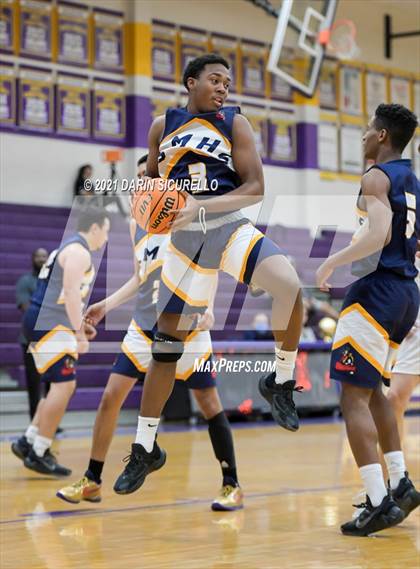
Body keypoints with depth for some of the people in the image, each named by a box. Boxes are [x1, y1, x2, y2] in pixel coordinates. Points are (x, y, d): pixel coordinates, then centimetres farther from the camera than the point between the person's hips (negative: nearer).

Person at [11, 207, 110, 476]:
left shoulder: (69, 249, 21)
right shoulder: (79, 252, -11)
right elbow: (70, 293, -21)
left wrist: (79, 325, 24)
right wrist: (79, 333, -22)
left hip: (46, 323, 10)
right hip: (49, 324, -10)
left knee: (62, 386, 15)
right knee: (63, 386, -10)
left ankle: (29, 442, 16)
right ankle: (39, 453, -7)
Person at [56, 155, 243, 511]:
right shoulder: (136, 223, 12)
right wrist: (107, 305, 14)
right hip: (145, 323, 5)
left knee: (208, 401, -2)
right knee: (111, 395, -2)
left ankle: (232, 486, 8)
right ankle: (92, 481, 7)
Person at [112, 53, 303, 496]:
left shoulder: (235, 124, 0)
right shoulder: (163, 126, 7)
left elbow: (255, 188, -7)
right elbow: (151, 177, 22)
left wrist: (201, 206, -20)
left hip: (230, 227, -2)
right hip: (186, 239, 2)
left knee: (289, 287, -31)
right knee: (167, 342, 3)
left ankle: (281, 383, -7)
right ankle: (144, 448, 15)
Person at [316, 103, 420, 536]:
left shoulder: (377, 177, -11)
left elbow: (378, 234, -25)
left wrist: (332, 262, -17)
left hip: (377, 290, -9)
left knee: (354, 396, -8)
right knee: (371, 389, 22)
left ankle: (379, 504, -14)